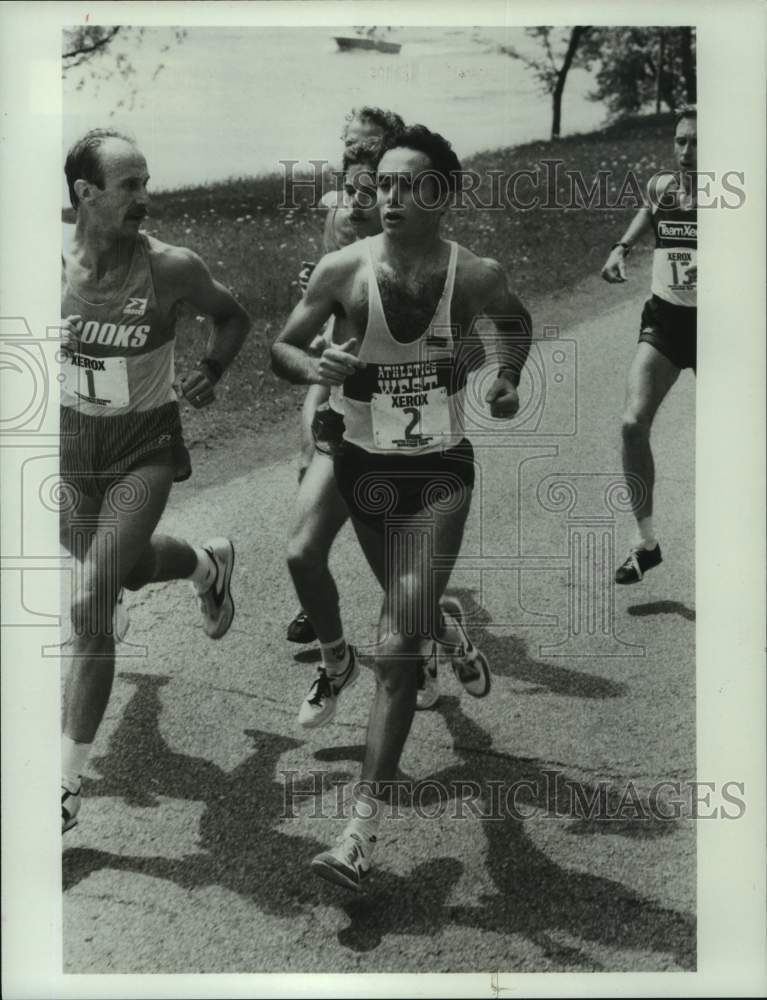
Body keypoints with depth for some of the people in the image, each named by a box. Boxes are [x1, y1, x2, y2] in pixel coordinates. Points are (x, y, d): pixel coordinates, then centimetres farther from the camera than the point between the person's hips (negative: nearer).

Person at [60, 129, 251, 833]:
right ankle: (207, 564, 59)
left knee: (89, 604, -12)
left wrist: (212, 370, -9)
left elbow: (232, 316, 4)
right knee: (116, 565, 25)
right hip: (71, 441, 4)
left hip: (145, 447, -4)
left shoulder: (172, 268, -16)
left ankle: (69, 779, 1)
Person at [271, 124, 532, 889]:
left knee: (396, 648, -11)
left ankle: (363, 825, -6)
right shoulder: (343, 270, -12)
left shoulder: (476, 276, -10)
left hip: (440, 470, -2)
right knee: (408, 610, 21)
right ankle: (447, 626, 61)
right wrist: (314, 366, -24)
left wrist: (508, 378, -1)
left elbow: (516, 320, 13)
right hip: (363, 463, 2)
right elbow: (280, 347, -3)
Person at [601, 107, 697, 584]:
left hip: (705, 323, -3)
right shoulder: (660, 186, 2)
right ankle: (647, 542, -3)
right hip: (664, 318, 3)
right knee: (634, 424, -14)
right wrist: (622, 248, 11)